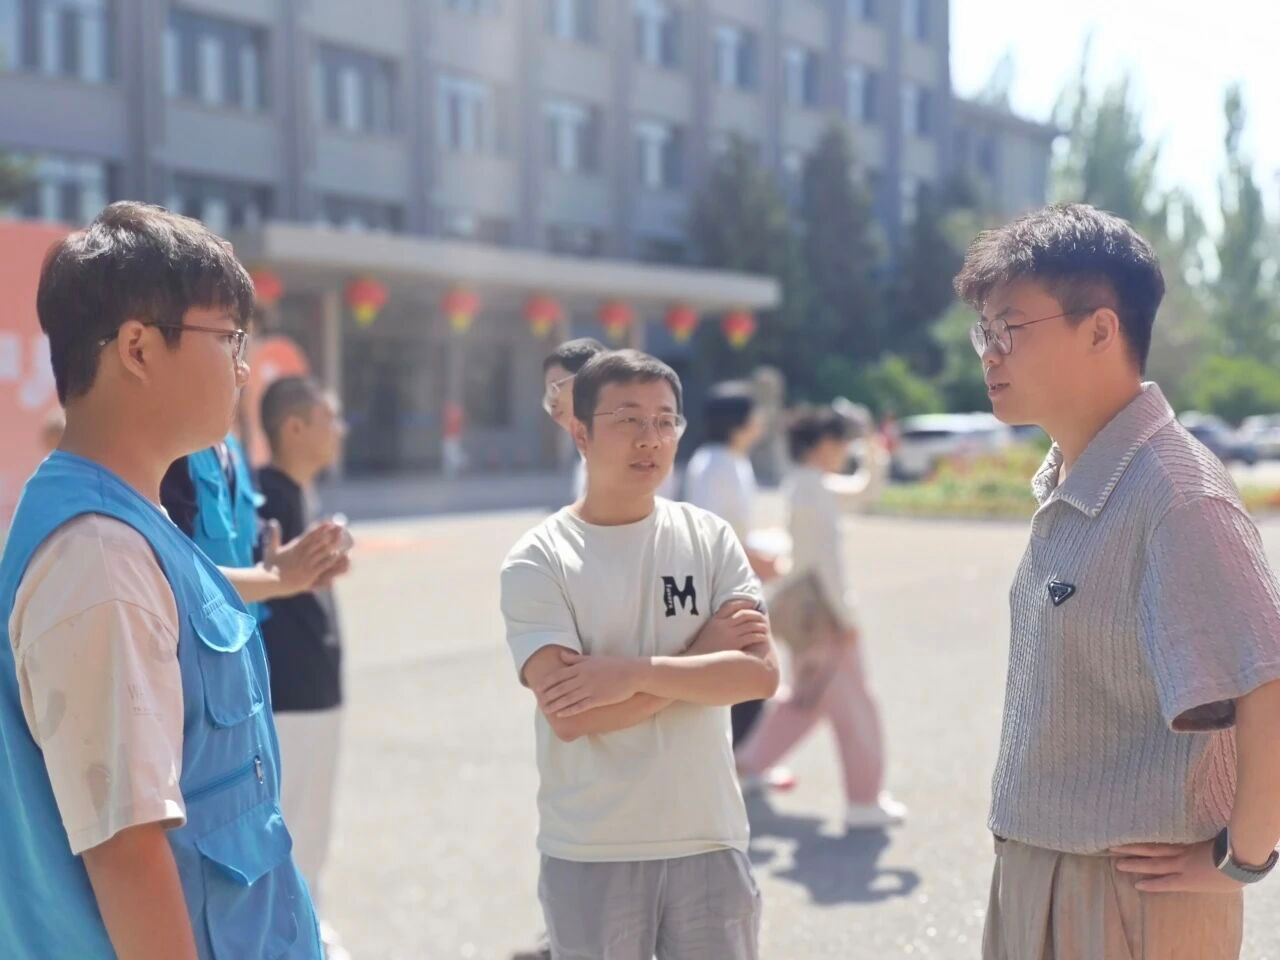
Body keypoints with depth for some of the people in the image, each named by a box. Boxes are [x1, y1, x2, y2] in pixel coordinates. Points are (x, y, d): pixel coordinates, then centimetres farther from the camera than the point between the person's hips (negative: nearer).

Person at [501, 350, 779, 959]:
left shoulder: (711, 539, 1)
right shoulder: (538, 560, -7)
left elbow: (760, 673, -9)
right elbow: (568, 715, -17)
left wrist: (634, 671, -19)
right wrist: (701, 653, -12)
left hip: (709, 842, 2)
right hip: (590, 855, -2)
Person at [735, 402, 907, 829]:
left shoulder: (806, 487, 12)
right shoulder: (815, 493, -19)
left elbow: (863, 492, 26)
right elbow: (826, 561, -22)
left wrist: (874, 453, 14)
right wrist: (847, 619, -19)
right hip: (823, 613, -10)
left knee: (806, 697, 21)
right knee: (854, 707, -1)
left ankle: (750, 762, 25)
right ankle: (864, 801, 7)